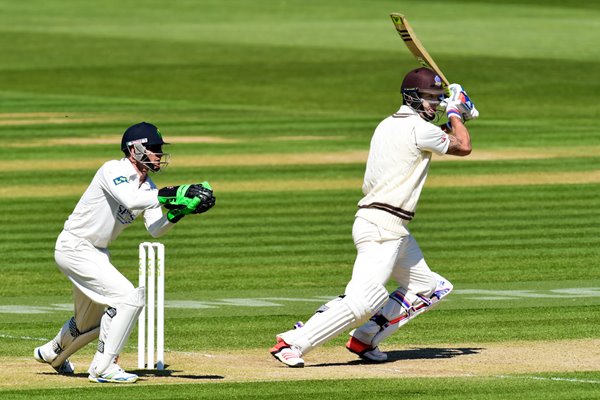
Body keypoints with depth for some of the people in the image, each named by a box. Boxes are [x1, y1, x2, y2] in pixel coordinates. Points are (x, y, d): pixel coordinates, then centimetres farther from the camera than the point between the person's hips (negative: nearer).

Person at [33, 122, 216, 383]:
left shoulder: (147, 186, 5)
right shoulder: (114, 170, -20)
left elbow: (155, 229, -4)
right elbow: (131, 200, -39)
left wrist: (180, 210, -20)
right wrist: (172, 194, -38)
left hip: (96, 253, 10)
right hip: (74, 249, -10)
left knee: (90, 324, 22)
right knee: (129, 297, -21)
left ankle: (51, 353, 50)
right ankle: (103, 368, -14)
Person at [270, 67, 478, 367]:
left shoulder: (387, 126, 17)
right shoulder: (419, 129, -11)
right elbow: (463, 147, 5)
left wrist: (454, 119, 28)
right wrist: (455, 112, 19)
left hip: (394, 230, 10)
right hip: (382, 226, -10)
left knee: (431, 289, 17)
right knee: (362, 300, -20)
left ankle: (364, 339, 12)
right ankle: (292, 343, -20)